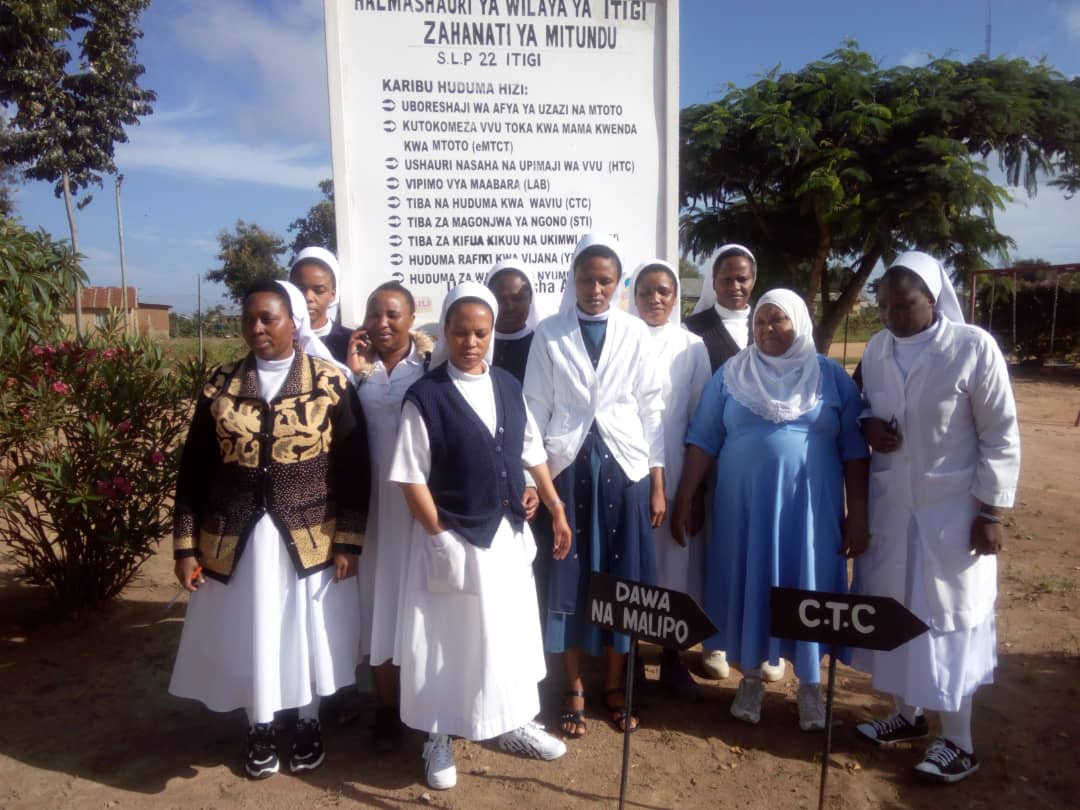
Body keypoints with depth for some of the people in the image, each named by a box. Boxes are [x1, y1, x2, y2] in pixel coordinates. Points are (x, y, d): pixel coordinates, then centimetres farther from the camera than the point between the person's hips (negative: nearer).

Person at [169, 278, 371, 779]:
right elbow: (194, 471, 2)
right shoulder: (220, 386, 0)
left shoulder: (331, 384, -7)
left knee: (304, 634, 13)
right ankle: (259, 729, 38)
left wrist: (348, 541, -8)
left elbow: (353, 470, -5)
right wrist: (185, 546, 0)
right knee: (248, 636, 14)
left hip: (310, 539, -2)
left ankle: (308, 724, 37)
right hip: (236, 540, 2)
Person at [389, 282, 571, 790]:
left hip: (509, 533, 5)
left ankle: (514, 723, 38)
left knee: (513, 631, 18)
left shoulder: (508, 387, 2)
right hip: (453, 537, -5)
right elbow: (411, 478, -14)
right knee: (447, 640, 10)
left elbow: (533, 454, 11)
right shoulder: (424, 396, -13)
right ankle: (438, 738, 30)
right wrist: (441, 538, -17)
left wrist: (556, 510, 10)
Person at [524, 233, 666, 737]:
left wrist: (658, 484, 1)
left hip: (624, 467, 1)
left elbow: (652, 410, 3)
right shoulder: (549, 334, 1)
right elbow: (536, 410, 1)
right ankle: (574, 690, 22)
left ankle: (614, 687, 25)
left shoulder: (635, 334, 3)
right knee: (570, 576, 5)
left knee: (622, 578, 7)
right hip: (568, 466, -1)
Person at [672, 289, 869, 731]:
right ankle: (750, 678, 28)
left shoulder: (831, 377, 2)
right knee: (748, 583, 8)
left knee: (808, 587, 7)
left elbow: (854, 451, 2)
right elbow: (702, 441, 0)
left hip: (809, 506, 0)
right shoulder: (730, 375, 3)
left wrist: (857, 515, -3)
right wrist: (683, 500, -4)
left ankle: (809, 685, 28)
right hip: (745, 504, 1)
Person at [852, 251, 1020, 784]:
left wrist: (991, 512, -12)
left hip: (952, 511, -5)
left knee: (948, 616, 4)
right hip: (889, 505, 5)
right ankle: (908, 714, 33)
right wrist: (869, 425, -9)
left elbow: (1000, 437, -10)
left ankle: (958, 742, 20)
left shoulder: (974, 347, -13)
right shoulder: (876, 349, 1)